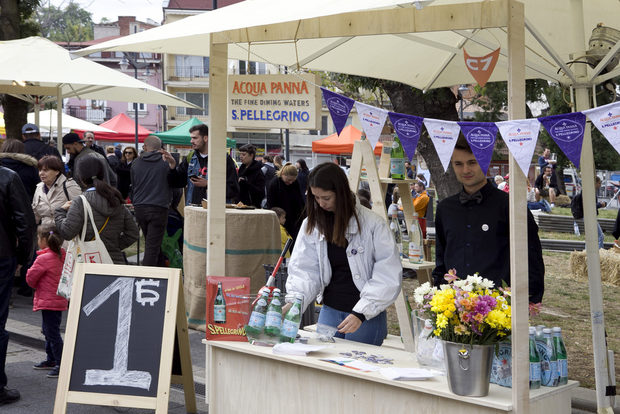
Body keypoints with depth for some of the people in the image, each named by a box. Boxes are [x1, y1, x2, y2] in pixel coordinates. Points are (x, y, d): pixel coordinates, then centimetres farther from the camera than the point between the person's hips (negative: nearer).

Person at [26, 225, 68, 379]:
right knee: (48, 330, 22)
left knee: (52, 332, -7)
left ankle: (61, 364, -7)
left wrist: (36, 286, 8)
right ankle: (51, 360, 33)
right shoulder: (61, 255, 7)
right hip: (59, 300, 10)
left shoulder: (43, 259, -19)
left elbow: (30, 277, -12)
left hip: (49, 301, -10)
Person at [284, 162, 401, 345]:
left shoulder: (373, 224, -11)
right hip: (329, 311, 4)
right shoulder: (312, 224, 3)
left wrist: (361, 313, -20)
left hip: (367, 317, -4)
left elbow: (387, 277, -13)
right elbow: (305, 271, 1)